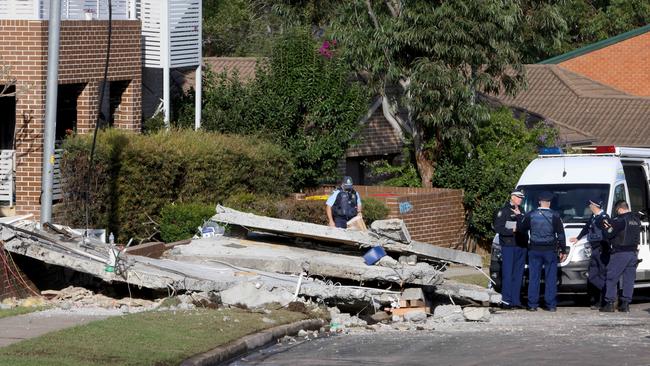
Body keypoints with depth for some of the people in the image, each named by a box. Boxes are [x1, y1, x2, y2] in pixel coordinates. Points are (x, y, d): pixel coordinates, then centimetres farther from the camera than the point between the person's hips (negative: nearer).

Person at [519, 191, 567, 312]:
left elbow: (521, 228, 9)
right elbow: (561, 235, -2)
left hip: (534, 251, 1)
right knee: (551, 278, 4)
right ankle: (551, 305, 2)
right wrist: (563, 251, 4)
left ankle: (532, 304, 4)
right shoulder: (555, 216, -4)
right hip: (550, 251, -1)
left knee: (533, 278, 6)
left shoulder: (530, 215, -1)